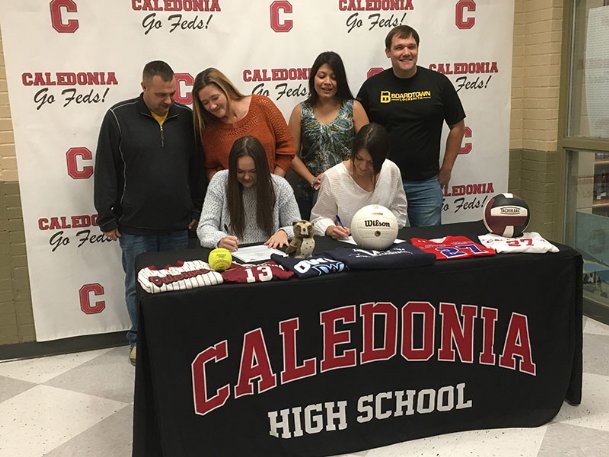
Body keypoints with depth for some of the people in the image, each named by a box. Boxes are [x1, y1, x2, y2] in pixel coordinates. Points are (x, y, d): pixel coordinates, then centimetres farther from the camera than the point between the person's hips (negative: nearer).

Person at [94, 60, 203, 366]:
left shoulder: (185, 117, 4)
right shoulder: (119, 117, -5)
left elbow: (197, 168, 10)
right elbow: (105, 171, -4)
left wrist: (198, 211, 8)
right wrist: (107, 218, -5)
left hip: (178, 225, 3)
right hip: (135, 226, -2)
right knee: (139, 287, 9)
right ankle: (140, 340, 28)